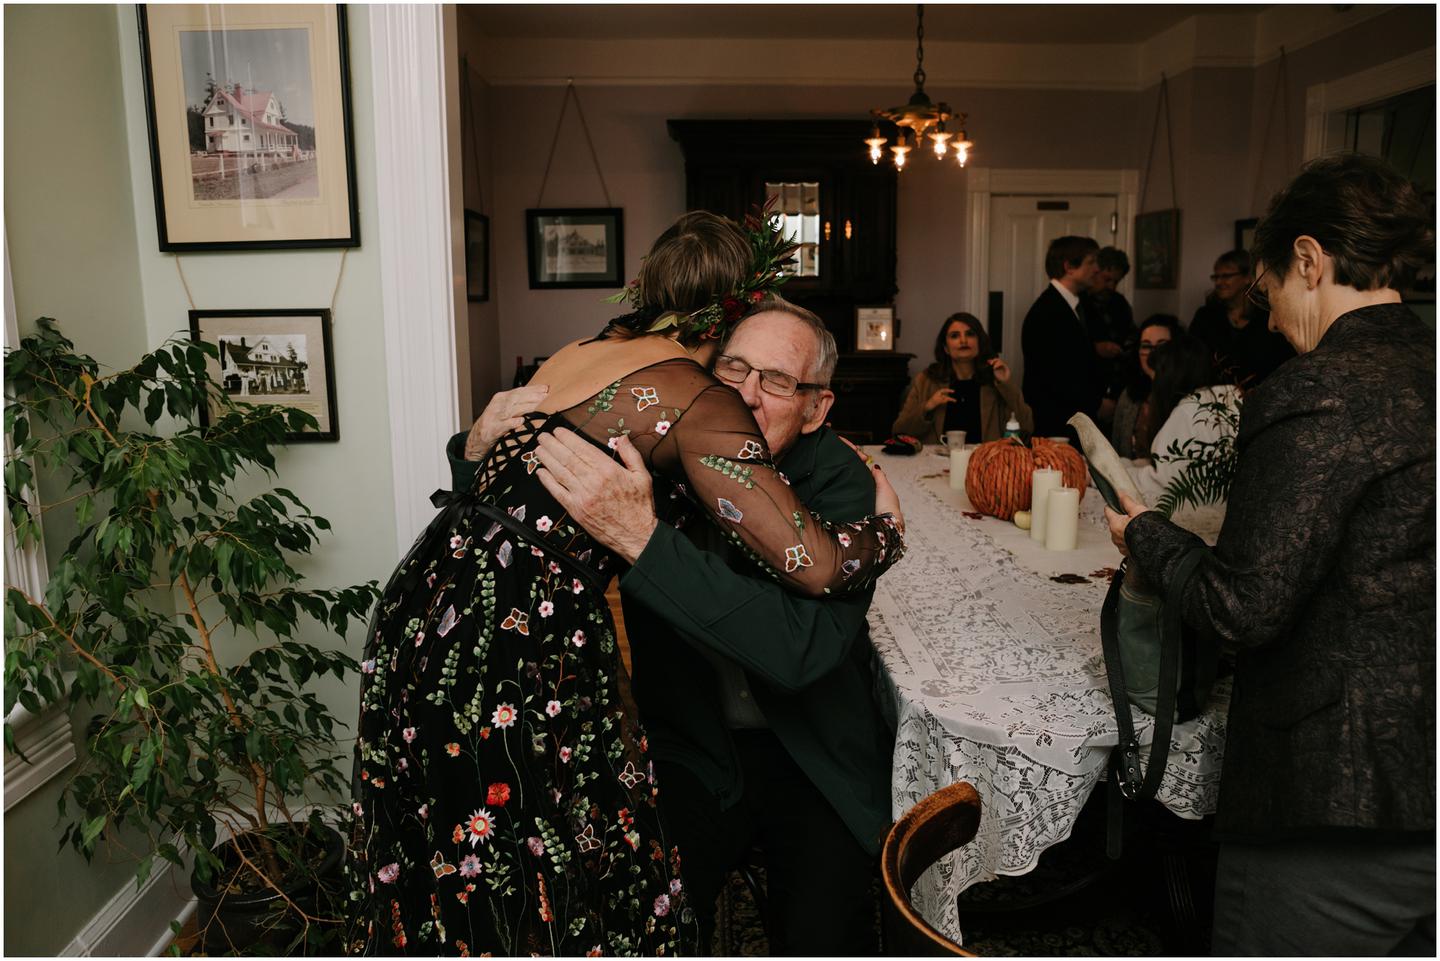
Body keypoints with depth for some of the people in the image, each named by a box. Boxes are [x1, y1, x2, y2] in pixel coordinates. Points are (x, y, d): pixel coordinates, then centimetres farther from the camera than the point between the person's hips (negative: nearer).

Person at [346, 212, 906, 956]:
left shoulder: (579, 353, 13)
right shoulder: (699, 401, -11)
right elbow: (816, 566, -17)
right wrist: (886, 524, 7)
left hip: (422, 612, 9)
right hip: (513, 655, -8)